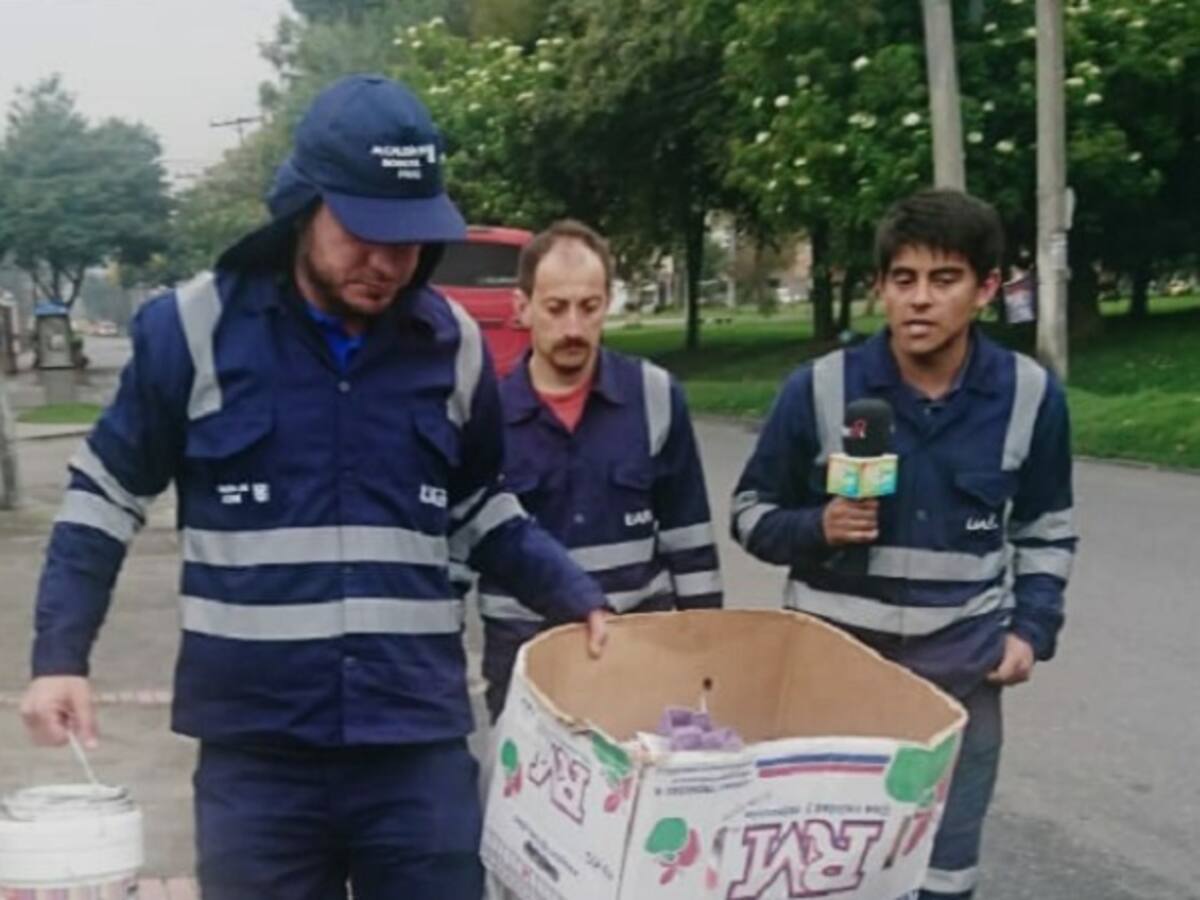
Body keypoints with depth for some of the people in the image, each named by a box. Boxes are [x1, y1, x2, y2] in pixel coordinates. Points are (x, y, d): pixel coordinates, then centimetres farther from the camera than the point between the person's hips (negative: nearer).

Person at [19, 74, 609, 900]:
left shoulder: (454, 344, 3)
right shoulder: (195, 328, -5)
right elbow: (108, 496, 6)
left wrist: (578, 599, 3)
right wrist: (60, 655, -2)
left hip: (420, 744, 2)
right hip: (255, 748, -1)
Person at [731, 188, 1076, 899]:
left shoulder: (1031, 395, -4)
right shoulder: (820, 387, -9)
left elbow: (1047, 531, 11)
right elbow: (751, 512, 2)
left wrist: (1033, 626, -2)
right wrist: (817, 529, -17)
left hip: (960, 664, 1)